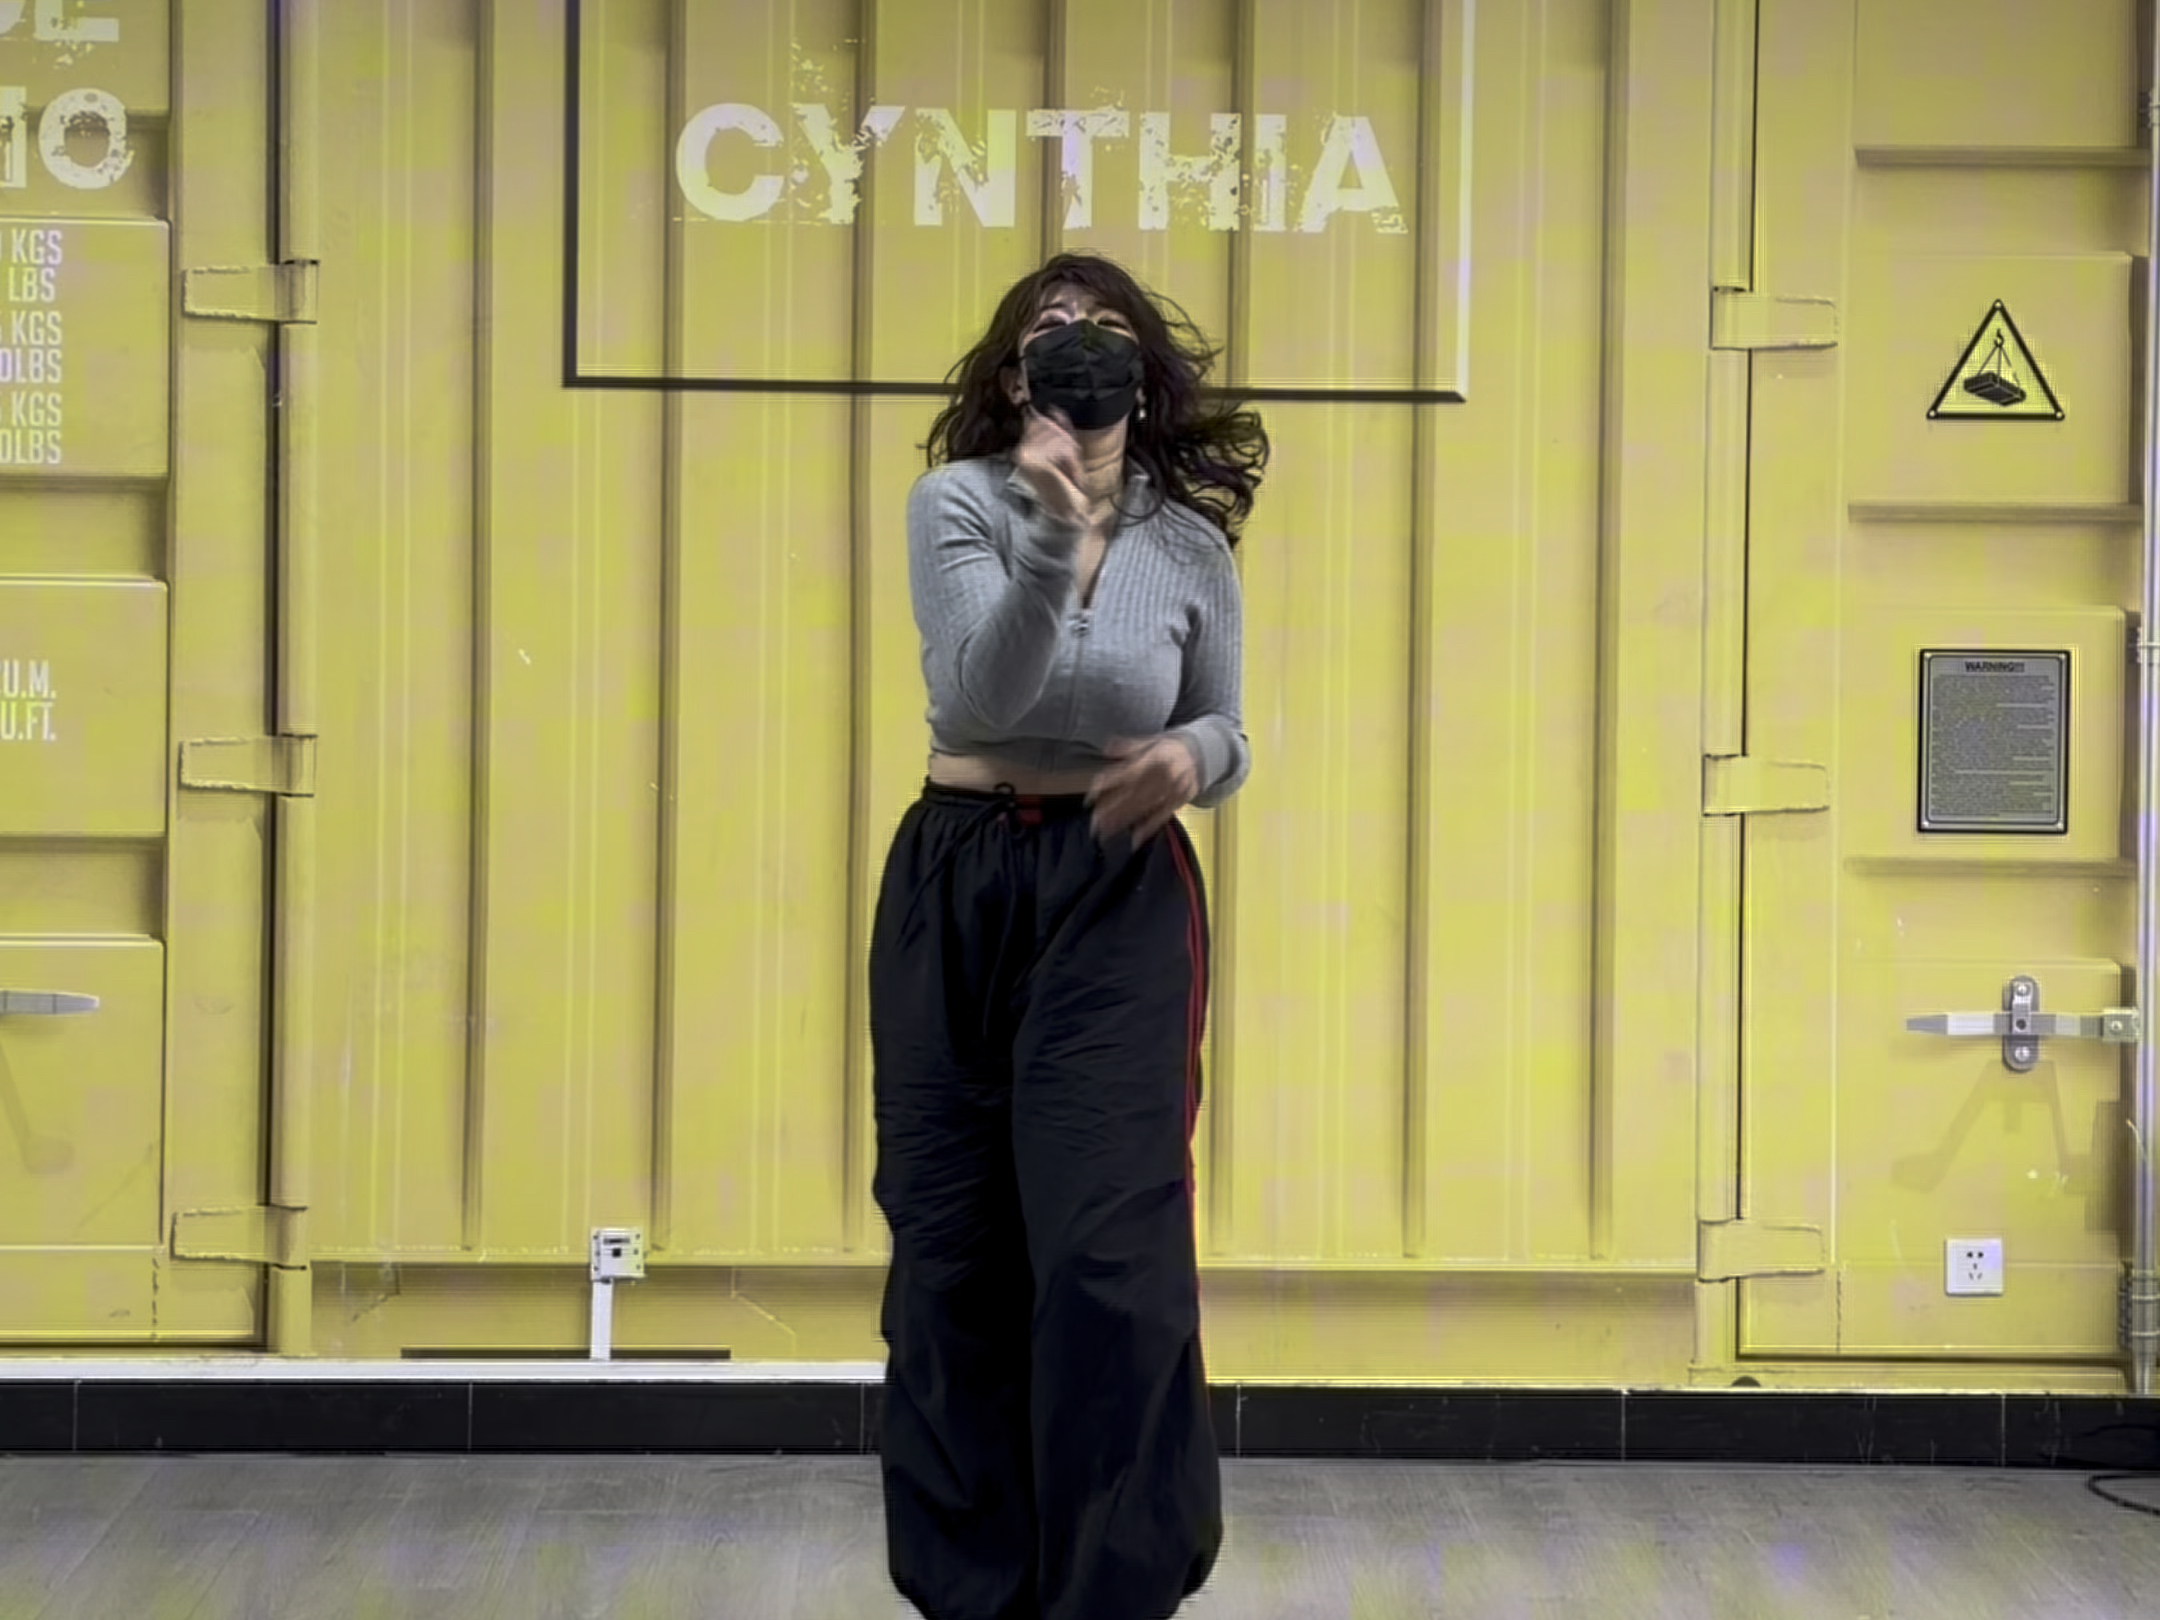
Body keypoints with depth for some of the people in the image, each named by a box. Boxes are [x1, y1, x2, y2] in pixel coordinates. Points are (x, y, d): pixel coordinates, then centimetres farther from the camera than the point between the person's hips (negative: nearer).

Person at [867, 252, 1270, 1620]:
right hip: (956, 888, 0)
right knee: (951, 1251, 6)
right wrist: (1056, 532, -31)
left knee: (1108, 1258, -7)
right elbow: (982, 694, -19)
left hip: (1118, 902, 0)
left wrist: (1195, 758, -12)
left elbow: (1227, 734, 12)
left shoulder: (1191, 545, 2)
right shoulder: (958, 501, -4)